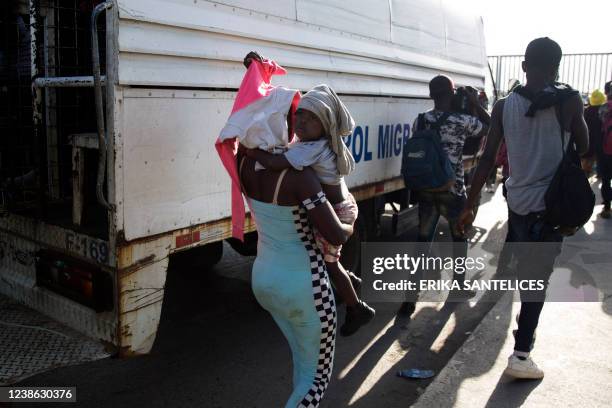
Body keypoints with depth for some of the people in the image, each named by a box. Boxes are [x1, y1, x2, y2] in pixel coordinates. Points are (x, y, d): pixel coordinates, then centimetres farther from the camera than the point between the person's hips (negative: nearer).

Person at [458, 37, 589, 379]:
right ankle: (521, 356, -1)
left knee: (527, 270, 24)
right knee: (537, 278, 0)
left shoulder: (504, 106, -2)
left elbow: (488, 159, -3)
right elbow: (583, 149, 4)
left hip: (517, 199, 4)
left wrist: (470, 205, 1)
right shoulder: (569, 100, -8)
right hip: (551, 202, -4)